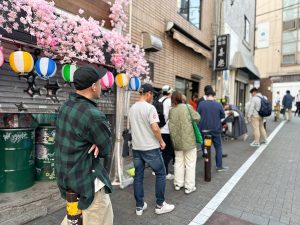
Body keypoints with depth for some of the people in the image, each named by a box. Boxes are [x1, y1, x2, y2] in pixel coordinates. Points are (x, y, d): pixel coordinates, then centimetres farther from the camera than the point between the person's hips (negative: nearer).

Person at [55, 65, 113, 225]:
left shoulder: (66, 106, 1)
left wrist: (95, 143, -8)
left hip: (65, 175, 9)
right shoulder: (93, 114, -26)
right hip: (85, 179, -9)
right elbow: (106, 149, -13)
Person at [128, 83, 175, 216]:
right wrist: (161, 141, -7)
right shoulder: (150, 107, -15)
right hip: (151, 148, -6)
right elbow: (155, 128, -21)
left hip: (136, 147, 7)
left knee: (138, 176, 13)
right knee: (161, 174, 10)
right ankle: (160, 205, 18)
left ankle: (139, 206, 23)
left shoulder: (132, 108, 8)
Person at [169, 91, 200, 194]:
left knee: (179, 162, 17)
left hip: (177, 140, 4)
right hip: (188, 139, -4)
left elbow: (171, 126, -2)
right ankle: (189, 187, 14)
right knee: (190, 163, 8)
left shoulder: (171, 110, -1)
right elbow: (197, 118, -4)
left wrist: (174, 136, 9)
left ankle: (178, 184, 28)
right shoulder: (187, 107, -9)